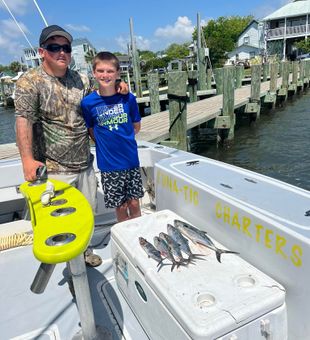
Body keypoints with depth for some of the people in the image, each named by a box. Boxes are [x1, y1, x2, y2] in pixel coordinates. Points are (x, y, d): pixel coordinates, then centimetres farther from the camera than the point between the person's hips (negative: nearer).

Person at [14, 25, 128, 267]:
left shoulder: (81, 80, 7)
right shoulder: (30, 82, -9)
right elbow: (24, 121, -20)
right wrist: (28, 160, -29)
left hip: (85, 164, 6)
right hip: (55, 169, -5)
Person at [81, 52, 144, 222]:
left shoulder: (128, 98, -4)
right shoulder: (88, 102, -7)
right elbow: (91, 131, 6)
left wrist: (122, 140, 2)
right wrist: (105, 143, -3)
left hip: (131, 160, 1)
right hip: (109, 165, -1)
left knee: (134, 204, 12)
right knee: (120, 207, 10)